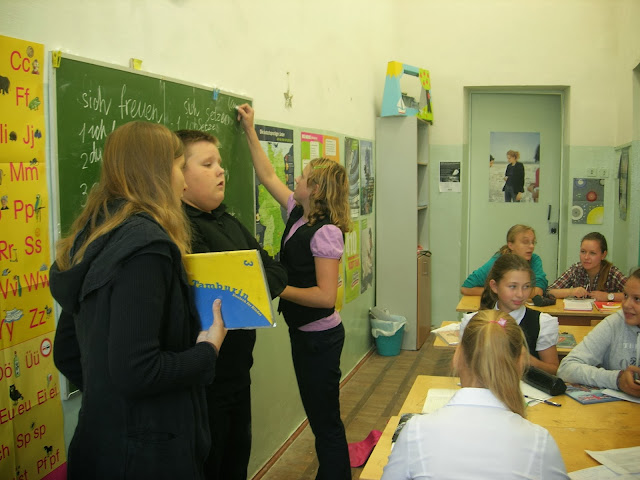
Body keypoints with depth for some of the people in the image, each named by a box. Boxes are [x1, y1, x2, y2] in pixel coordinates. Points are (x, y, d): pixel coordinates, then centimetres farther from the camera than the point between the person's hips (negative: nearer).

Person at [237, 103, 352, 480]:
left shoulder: (325, 232, -21)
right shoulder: (298, 214, 3)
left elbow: (325, 296, -26)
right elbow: (268, 176, 14)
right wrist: (250, 131, 16)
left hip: (320, 336, -9)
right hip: (303, 333, 9)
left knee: (326, 421, 3)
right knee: (319, 417, 20)